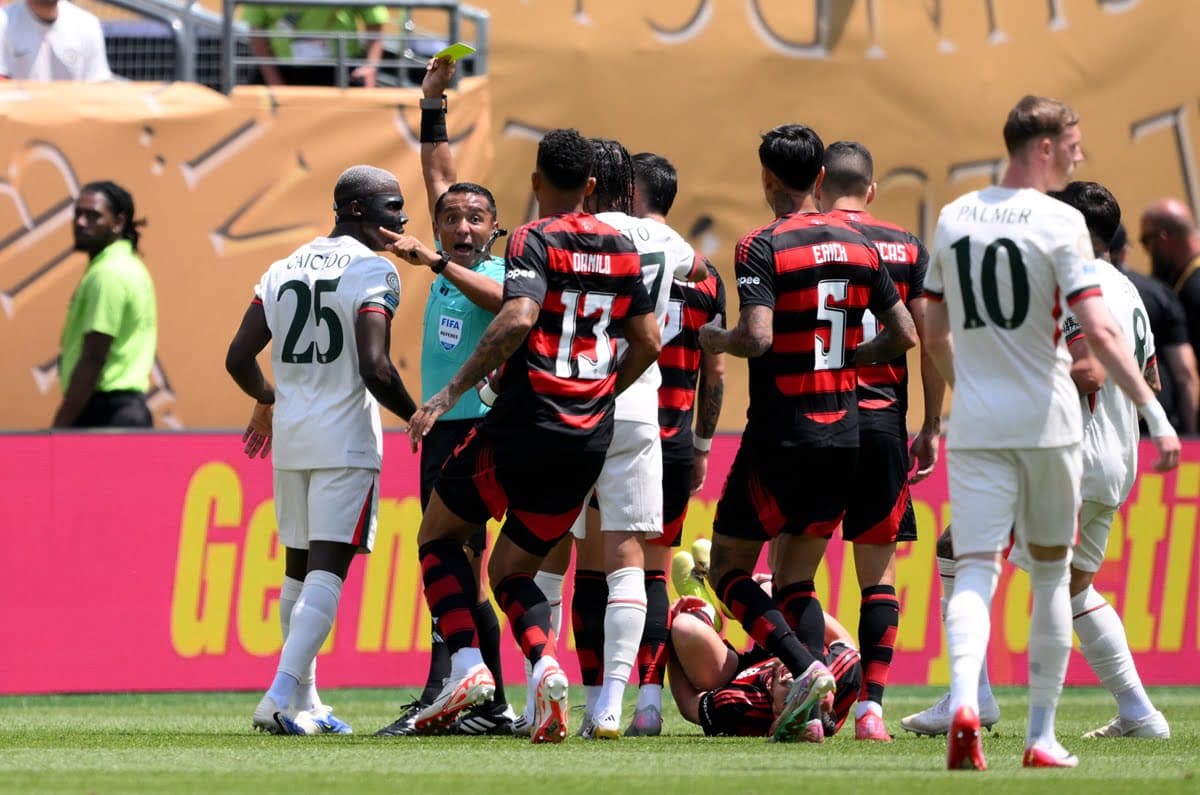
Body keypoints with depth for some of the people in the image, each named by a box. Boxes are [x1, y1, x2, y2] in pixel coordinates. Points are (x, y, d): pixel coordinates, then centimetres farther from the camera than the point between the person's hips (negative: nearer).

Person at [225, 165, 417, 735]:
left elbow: (238, 358, 10)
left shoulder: (282, 270, 11)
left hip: (290, 436, 7)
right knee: (328, 570, -9)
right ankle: (281, 698, -20)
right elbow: (374, 368, -20)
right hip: (345, 438, -7)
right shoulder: (372, 272, -10)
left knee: (299, 566, 17)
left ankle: (304, 700, 22)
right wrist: (418, 420, -4)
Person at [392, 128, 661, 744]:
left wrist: (448, 395, -20)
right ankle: (545, 667, -14)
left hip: (524, 423, -5)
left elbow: (517, 320, -23)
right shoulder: (621, 249, 11)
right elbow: (647, 342, 16)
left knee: (438, 537, 14)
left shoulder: (534, 240, -8)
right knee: (511, 571, 15)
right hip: (590, 438, 5)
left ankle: (467, 665, -5)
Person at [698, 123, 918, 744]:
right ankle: (807, 712, -4)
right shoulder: (858, 246, 7)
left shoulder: (763, 248, -11)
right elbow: (904, 334, 9)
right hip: (843, 432, 6)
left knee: (729, 569, 7)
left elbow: (759, 338, -22)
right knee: (796, 580, 13)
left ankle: (804, 668, -14)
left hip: (780, 434, -6)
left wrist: (717, 340, -2)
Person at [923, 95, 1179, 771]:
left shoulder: (954, 220, 7)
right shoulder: (1059, 223, -9)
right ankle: (1042, 735, 15)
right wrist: (1156, 415, -16)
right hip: (1046, 421, -3)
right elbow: (1100, 332, -17)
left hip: (976, 427, 3)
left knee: (975, 569, -4)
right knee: (1050, 573, 12)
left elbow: (935, 332, 16)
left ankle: (964, 701, -31)